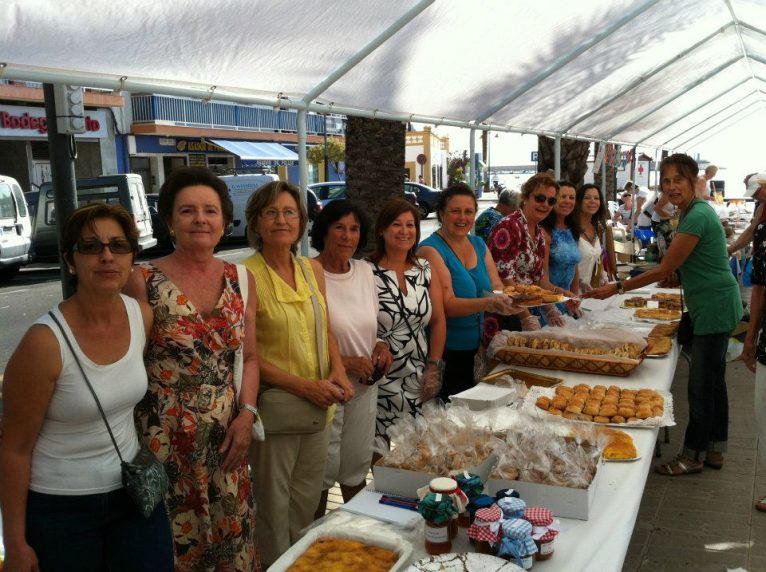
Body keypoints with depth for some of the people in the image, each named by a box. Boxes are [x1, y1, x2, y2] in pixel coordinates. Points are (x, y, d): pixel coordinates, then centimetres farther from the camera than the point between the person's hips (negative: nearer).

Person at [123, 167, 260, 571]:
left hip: (226, 437, 4)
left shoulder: (240, 279, 3)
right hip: (165, 440, -4)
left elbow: (249, 357, 9)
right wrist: (134, 445, -7)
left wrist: (246, 413, -4)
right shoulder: (144, 281, -10)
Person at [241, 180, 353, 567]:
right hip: (275, 408, -6)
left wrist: (338, 372, -5)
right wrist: (304, 386, -20)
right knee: (274, 508, 10)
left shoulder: (313, 270, 5)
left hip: (320, 406, 6)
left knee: (308, 503, 21)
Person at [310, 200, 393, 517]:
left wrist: (381, 345, -1)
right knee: (323, 471, 7)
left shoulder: (365, 271, 5)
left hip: (364, 384, 6)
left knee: (357, 465, 19)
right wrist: (345, 362, -18)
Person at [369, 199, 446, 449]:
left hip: (421, 381, 5)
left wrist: (433, 368, 4)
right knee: (384, 451, -1)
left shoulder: (426, 270, 6)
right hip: (383, 380, -4)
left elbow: (438, 321, 8)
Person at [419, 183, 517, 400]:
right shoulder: (431, 250, -14)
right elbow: (447, 305, -21)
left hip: (476, 349, 7)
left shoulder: (479, 245, 9)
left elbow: (497, 287, 6)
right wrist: (489, 303, -34)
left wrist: (510, 297, -17)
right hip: (445, 353, -7)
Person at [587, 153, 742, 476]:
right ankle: (714, 451, 29)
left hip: (715, 308, -10)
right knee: (713, 380, 17)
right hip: (712, 307, 10)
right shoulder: (694, 212, 11)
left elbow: (665, 269, -21)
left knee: (702, 384, 0)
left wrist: (617, 288, -16)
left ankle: (694, 456, 12)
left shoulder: (697, 216, -21)